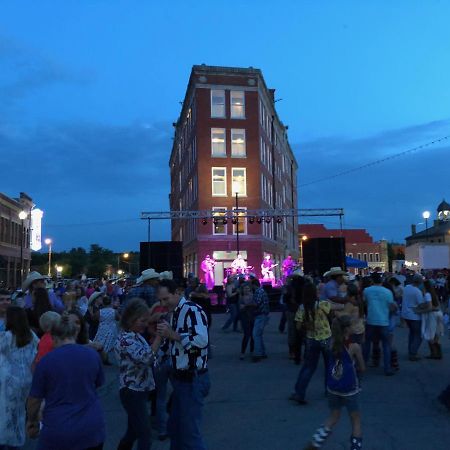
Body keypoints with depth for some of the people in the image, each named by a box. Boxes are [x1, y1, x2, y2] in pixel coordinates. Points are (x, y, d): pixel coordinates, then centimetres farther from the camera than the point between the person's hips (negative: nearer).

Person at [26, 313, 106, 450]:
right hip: (92, 428, 3)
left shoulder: (46, 360, -10)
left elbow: (34, 399, -2)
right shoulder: (93, 355, -2)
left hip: (58, 431, -2)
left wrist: (32, 421, 17)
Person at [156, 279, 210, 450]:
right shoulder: (175, 313, 10)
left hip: (193, 379, -9)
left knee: (189, 430, 1)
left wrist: (172, 334, -26)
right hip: (181, 377, 9)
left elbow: (201, 340, -33)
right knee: (174, 427, 21)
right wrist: (164, 335, 2)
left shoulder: (193, 310, -19)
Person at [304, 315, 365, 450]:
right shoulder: (354, 347, -17)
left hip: (332, 389, 5)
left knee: (333, 418, 21)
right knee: (356, 421, 15)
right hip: (350, 391, -4)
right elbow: (362, 368, -5)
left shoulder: (332, 344, -7)